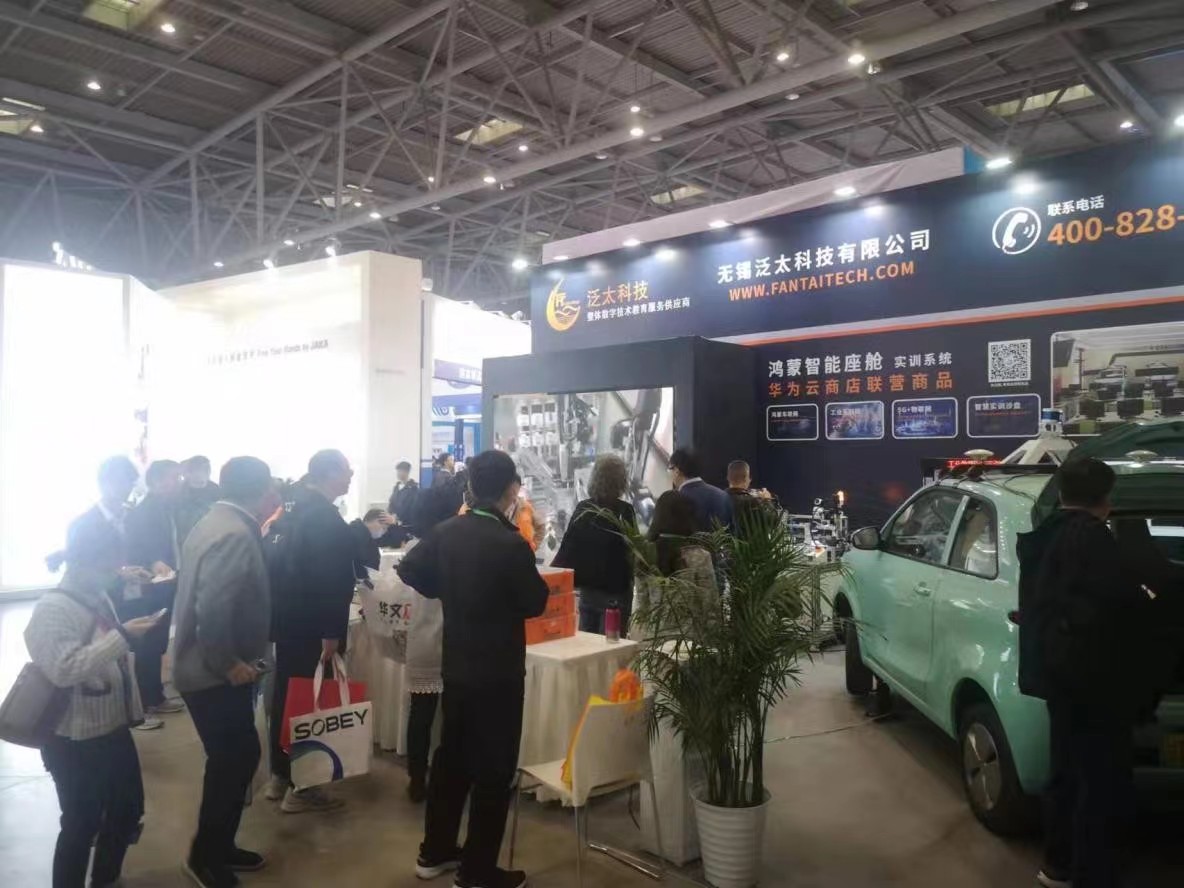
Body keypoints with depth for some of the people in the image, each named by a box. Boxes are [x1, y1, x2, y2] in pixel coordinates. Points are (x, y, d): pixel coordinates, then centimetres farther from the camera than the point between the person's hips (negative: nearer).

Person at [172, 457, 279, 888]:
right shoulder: (235, 535, -25)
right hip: (216, 675, -10)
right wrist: (229, 664, -22)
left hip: (207, 667, 10)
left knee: (234, 757, 19)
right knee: (236, 759, 4)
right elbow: (214, 610, -32)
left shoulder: (218, 520, 7)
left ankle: (218, 846, 34)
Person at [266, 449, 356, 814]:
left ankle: (279, 776, 30)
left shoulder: (297, 505, 9)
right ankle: (299, 787, 10)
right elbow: (327, 579, -23)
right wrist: (331, 632, -22)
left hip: (288, 617, 10)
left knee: (287, 693, 17)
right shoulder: (324, 516, -20)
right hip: (309, 624, -10)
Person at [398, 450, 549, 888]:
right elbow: (535, 603, -12)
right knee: (493, 770, 6)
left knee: (451, 756, 20)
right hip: (499, 673, -7)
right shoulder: (511, 544, -23)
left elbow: (410, 570, 6)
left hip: (456, 666, 7)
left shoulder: (447, 531, -3)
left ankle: (435, 852, 33)